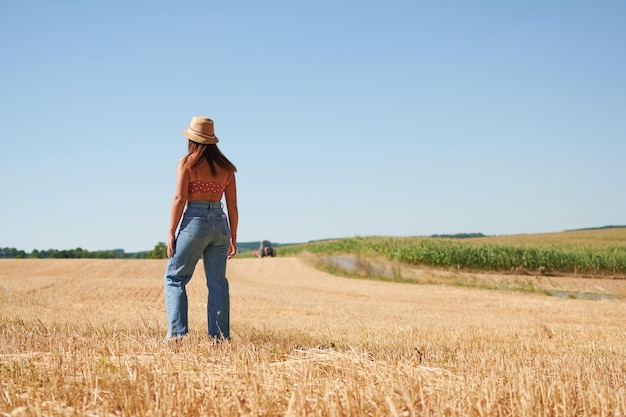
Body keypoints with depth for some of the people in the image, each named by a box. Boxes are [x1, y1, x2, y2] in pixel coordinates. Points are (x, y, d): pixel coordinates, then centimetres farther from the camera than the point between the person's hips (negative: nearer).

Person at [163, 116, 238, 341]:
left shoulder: (187, 162, -2)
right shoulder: (225, 166, 11)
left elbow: (180, 198, -8)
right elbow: (232, 205, 10)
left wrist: (171, 232, -5)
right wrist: (233, 236, 16)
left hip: (194, 221, -4)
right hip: (220, 223, 4)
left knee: (175, 277, 4)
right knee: (217, 282, 7)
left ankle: (177, 333, -6)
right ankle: (220, 337, 5)